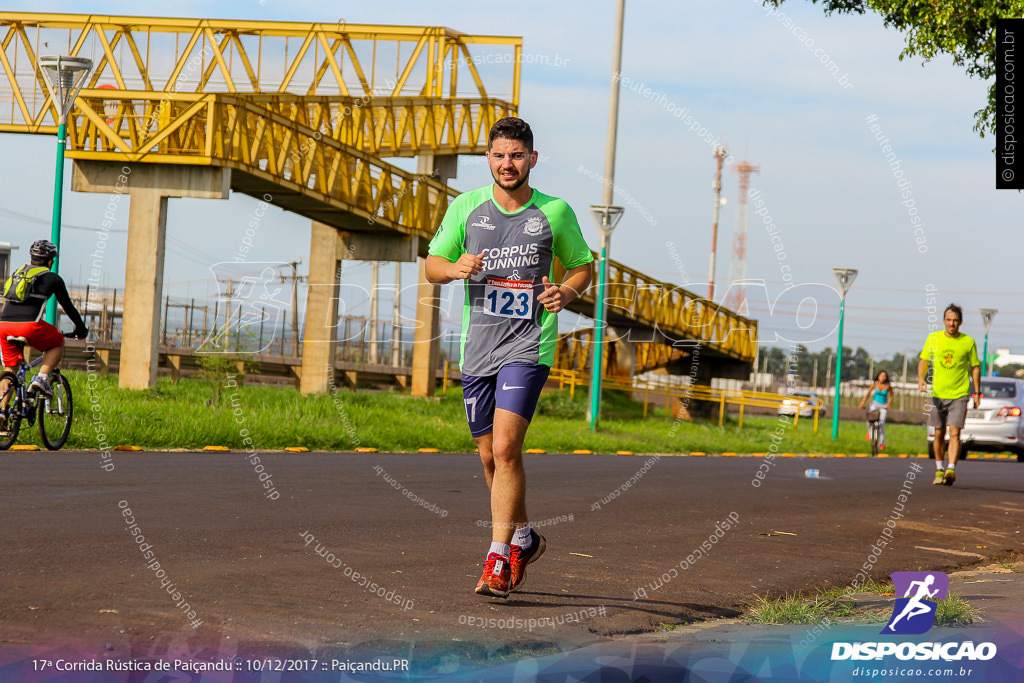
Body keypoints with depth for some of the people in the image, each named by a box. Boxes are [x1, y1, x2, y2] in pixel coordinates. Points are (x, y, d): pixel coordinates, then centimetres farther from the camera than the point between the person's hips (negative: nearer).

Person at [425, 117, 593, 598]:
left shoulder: (555, 213, 0)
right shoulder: (466, 207, 4)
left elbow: (582, 266, 12)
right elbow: (431, 266, 8)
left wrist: (567, 293, -9)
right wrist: (455, 267, -15)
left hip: (527, 346, -4)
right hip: (477, 347, 4)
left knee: (505, 449, -17)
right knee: (490, 457, 11)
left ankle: (498, 559, -14)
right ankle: (524, 539, 33)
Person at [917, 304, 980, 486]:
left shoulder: (968, 342, -1)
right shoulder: (933, 339, 3)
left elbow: (975, 367, 8)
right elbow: (924, 361, 9)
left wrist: (977, 392, 5)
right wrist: (921, 379, -10)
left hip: (959, 395, -2)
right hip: (937, 394, 2)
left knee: (954, 432, -14)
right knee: (939, 434, 9)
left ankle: (951, 469, -22)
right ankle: (939, 469, 24)